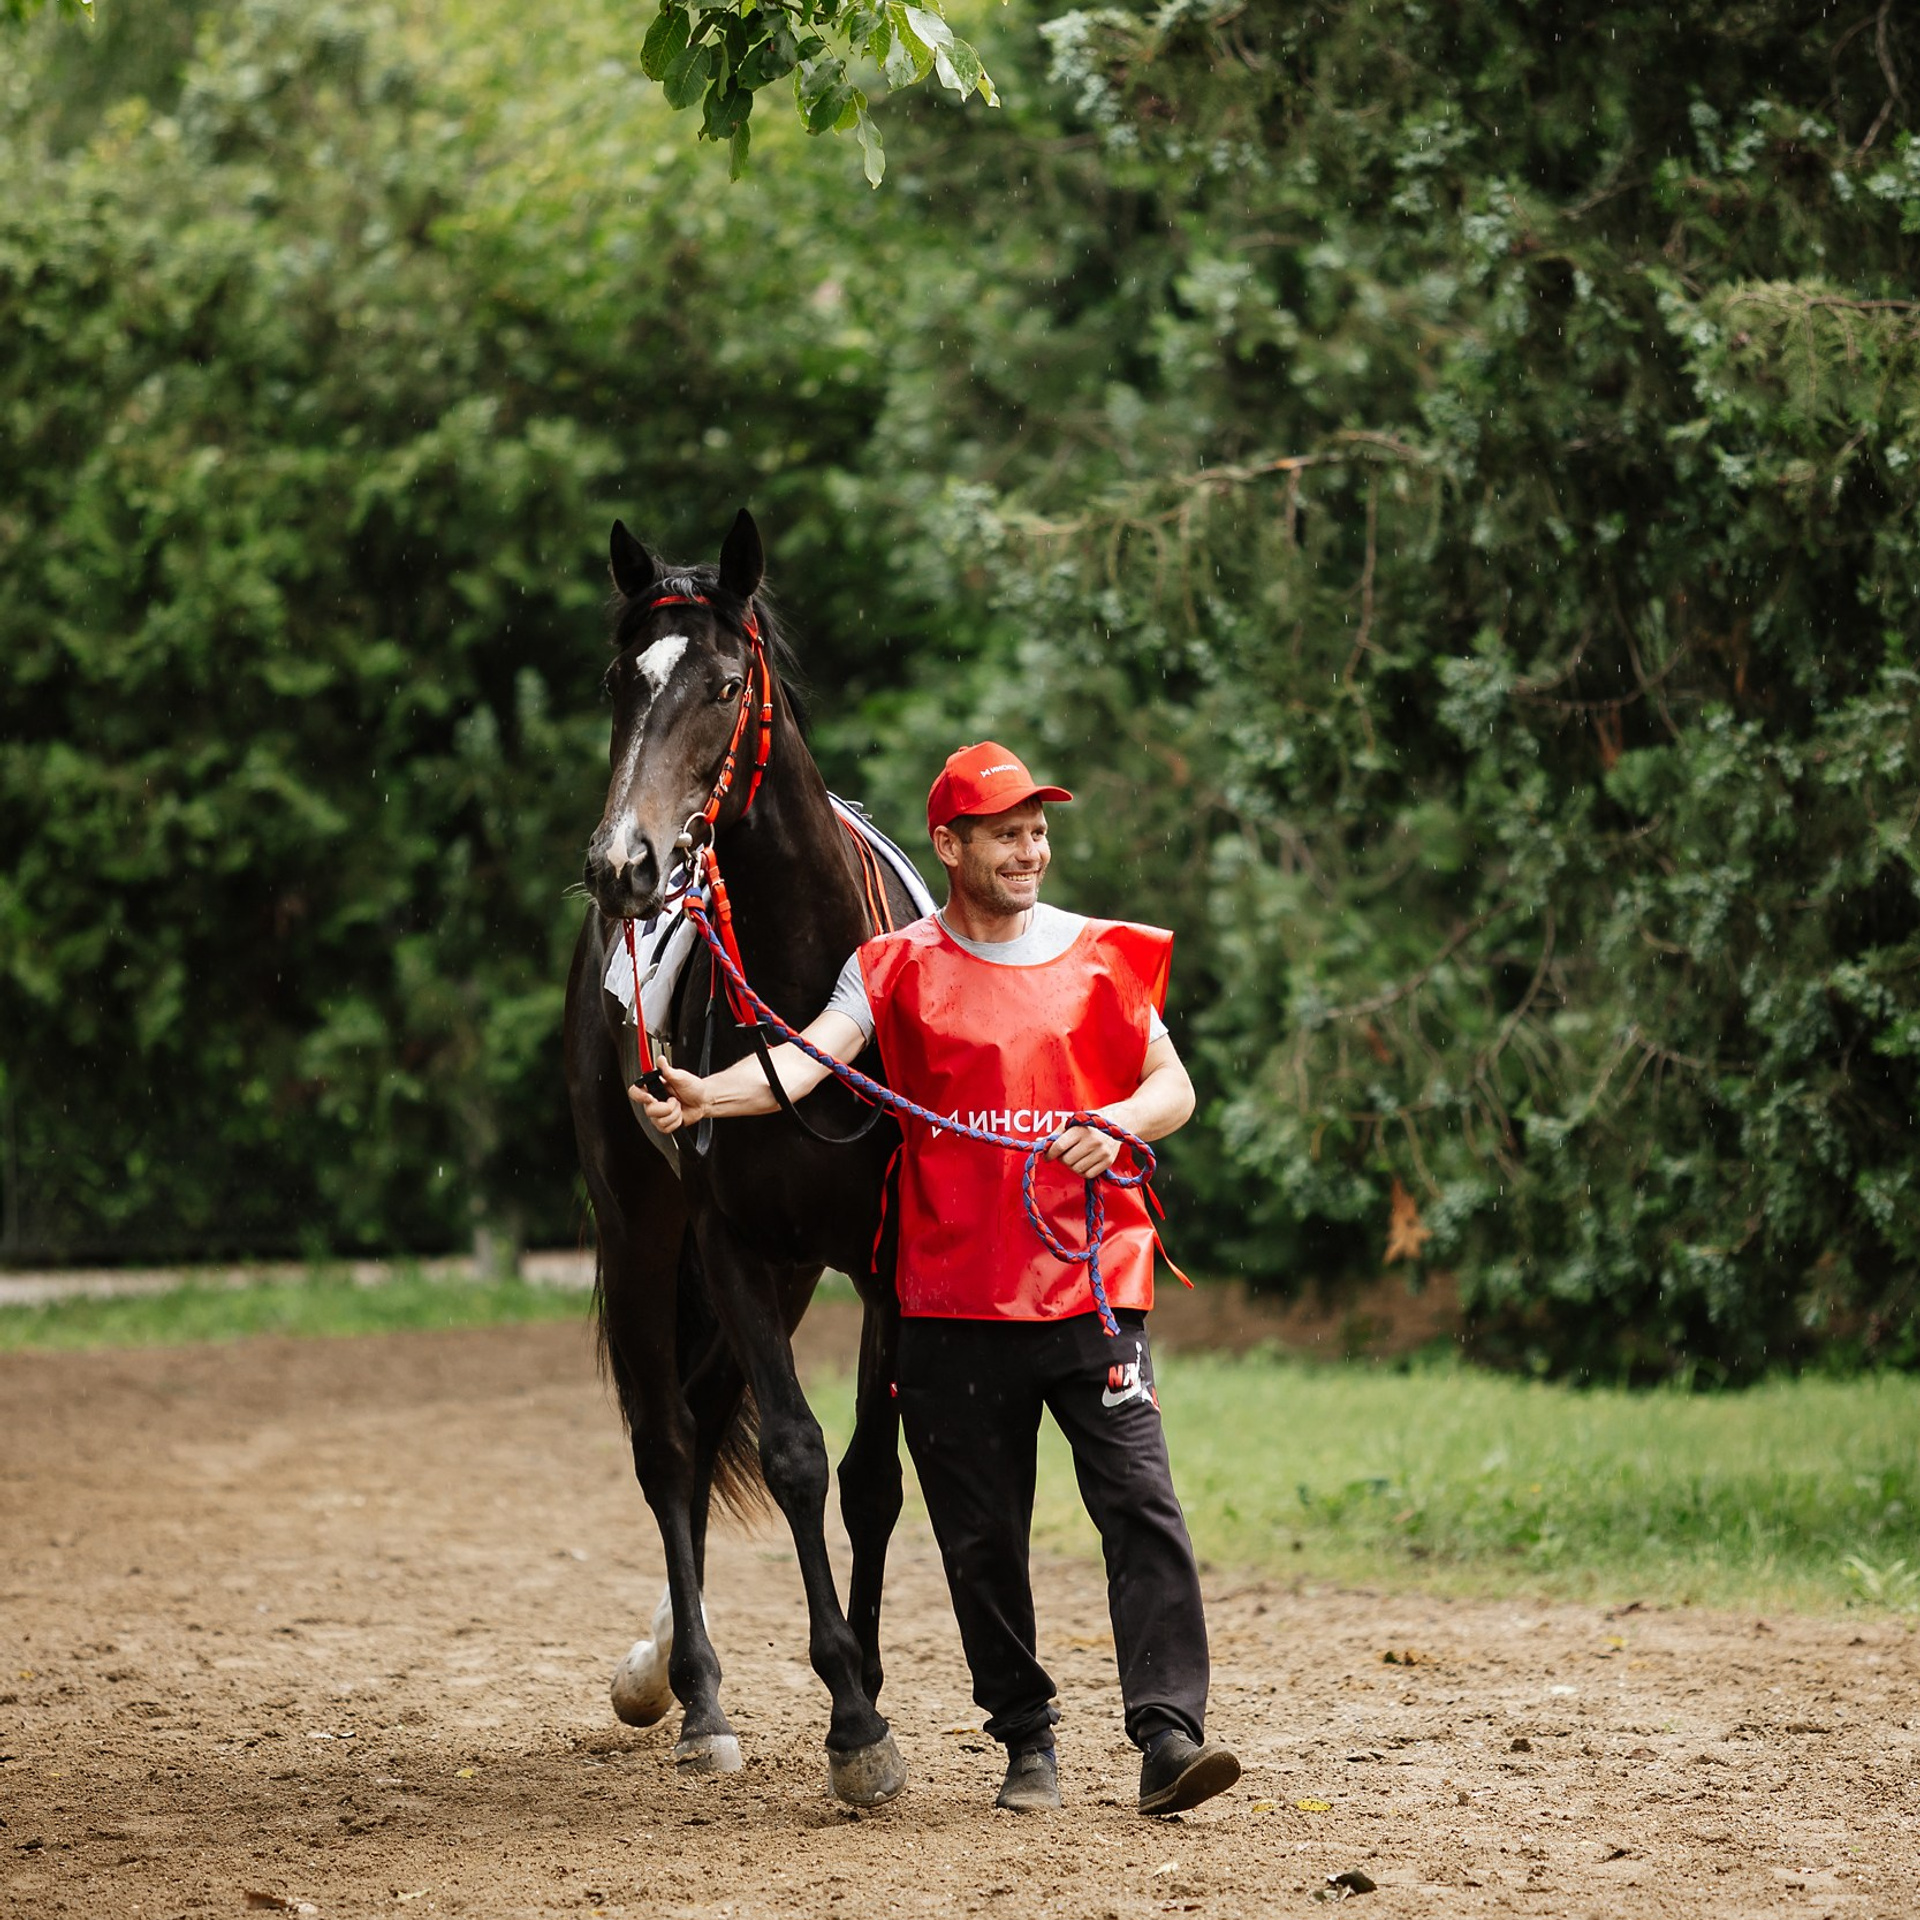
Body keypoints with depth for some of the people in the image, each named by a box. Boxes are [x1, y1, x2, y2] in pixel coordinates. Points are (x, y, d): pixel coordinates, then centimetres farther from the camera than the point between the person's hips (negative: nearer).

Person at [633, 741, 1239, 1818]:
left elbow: (1175, 1088, 9)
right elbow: (809, 1058, -11)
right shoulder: (898, 969, 4)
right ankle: (1028, 1741, 17)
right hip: (952, 1296, 0)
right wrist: (705, 1095, -30)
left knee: (1142, 1504, -11)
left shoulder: (1103, 956, 9)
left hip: (1091, 1283, 0)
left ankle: (1170, 1736, -13)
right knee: (981, 1539, 5)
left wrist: (1116, 1121, -14)